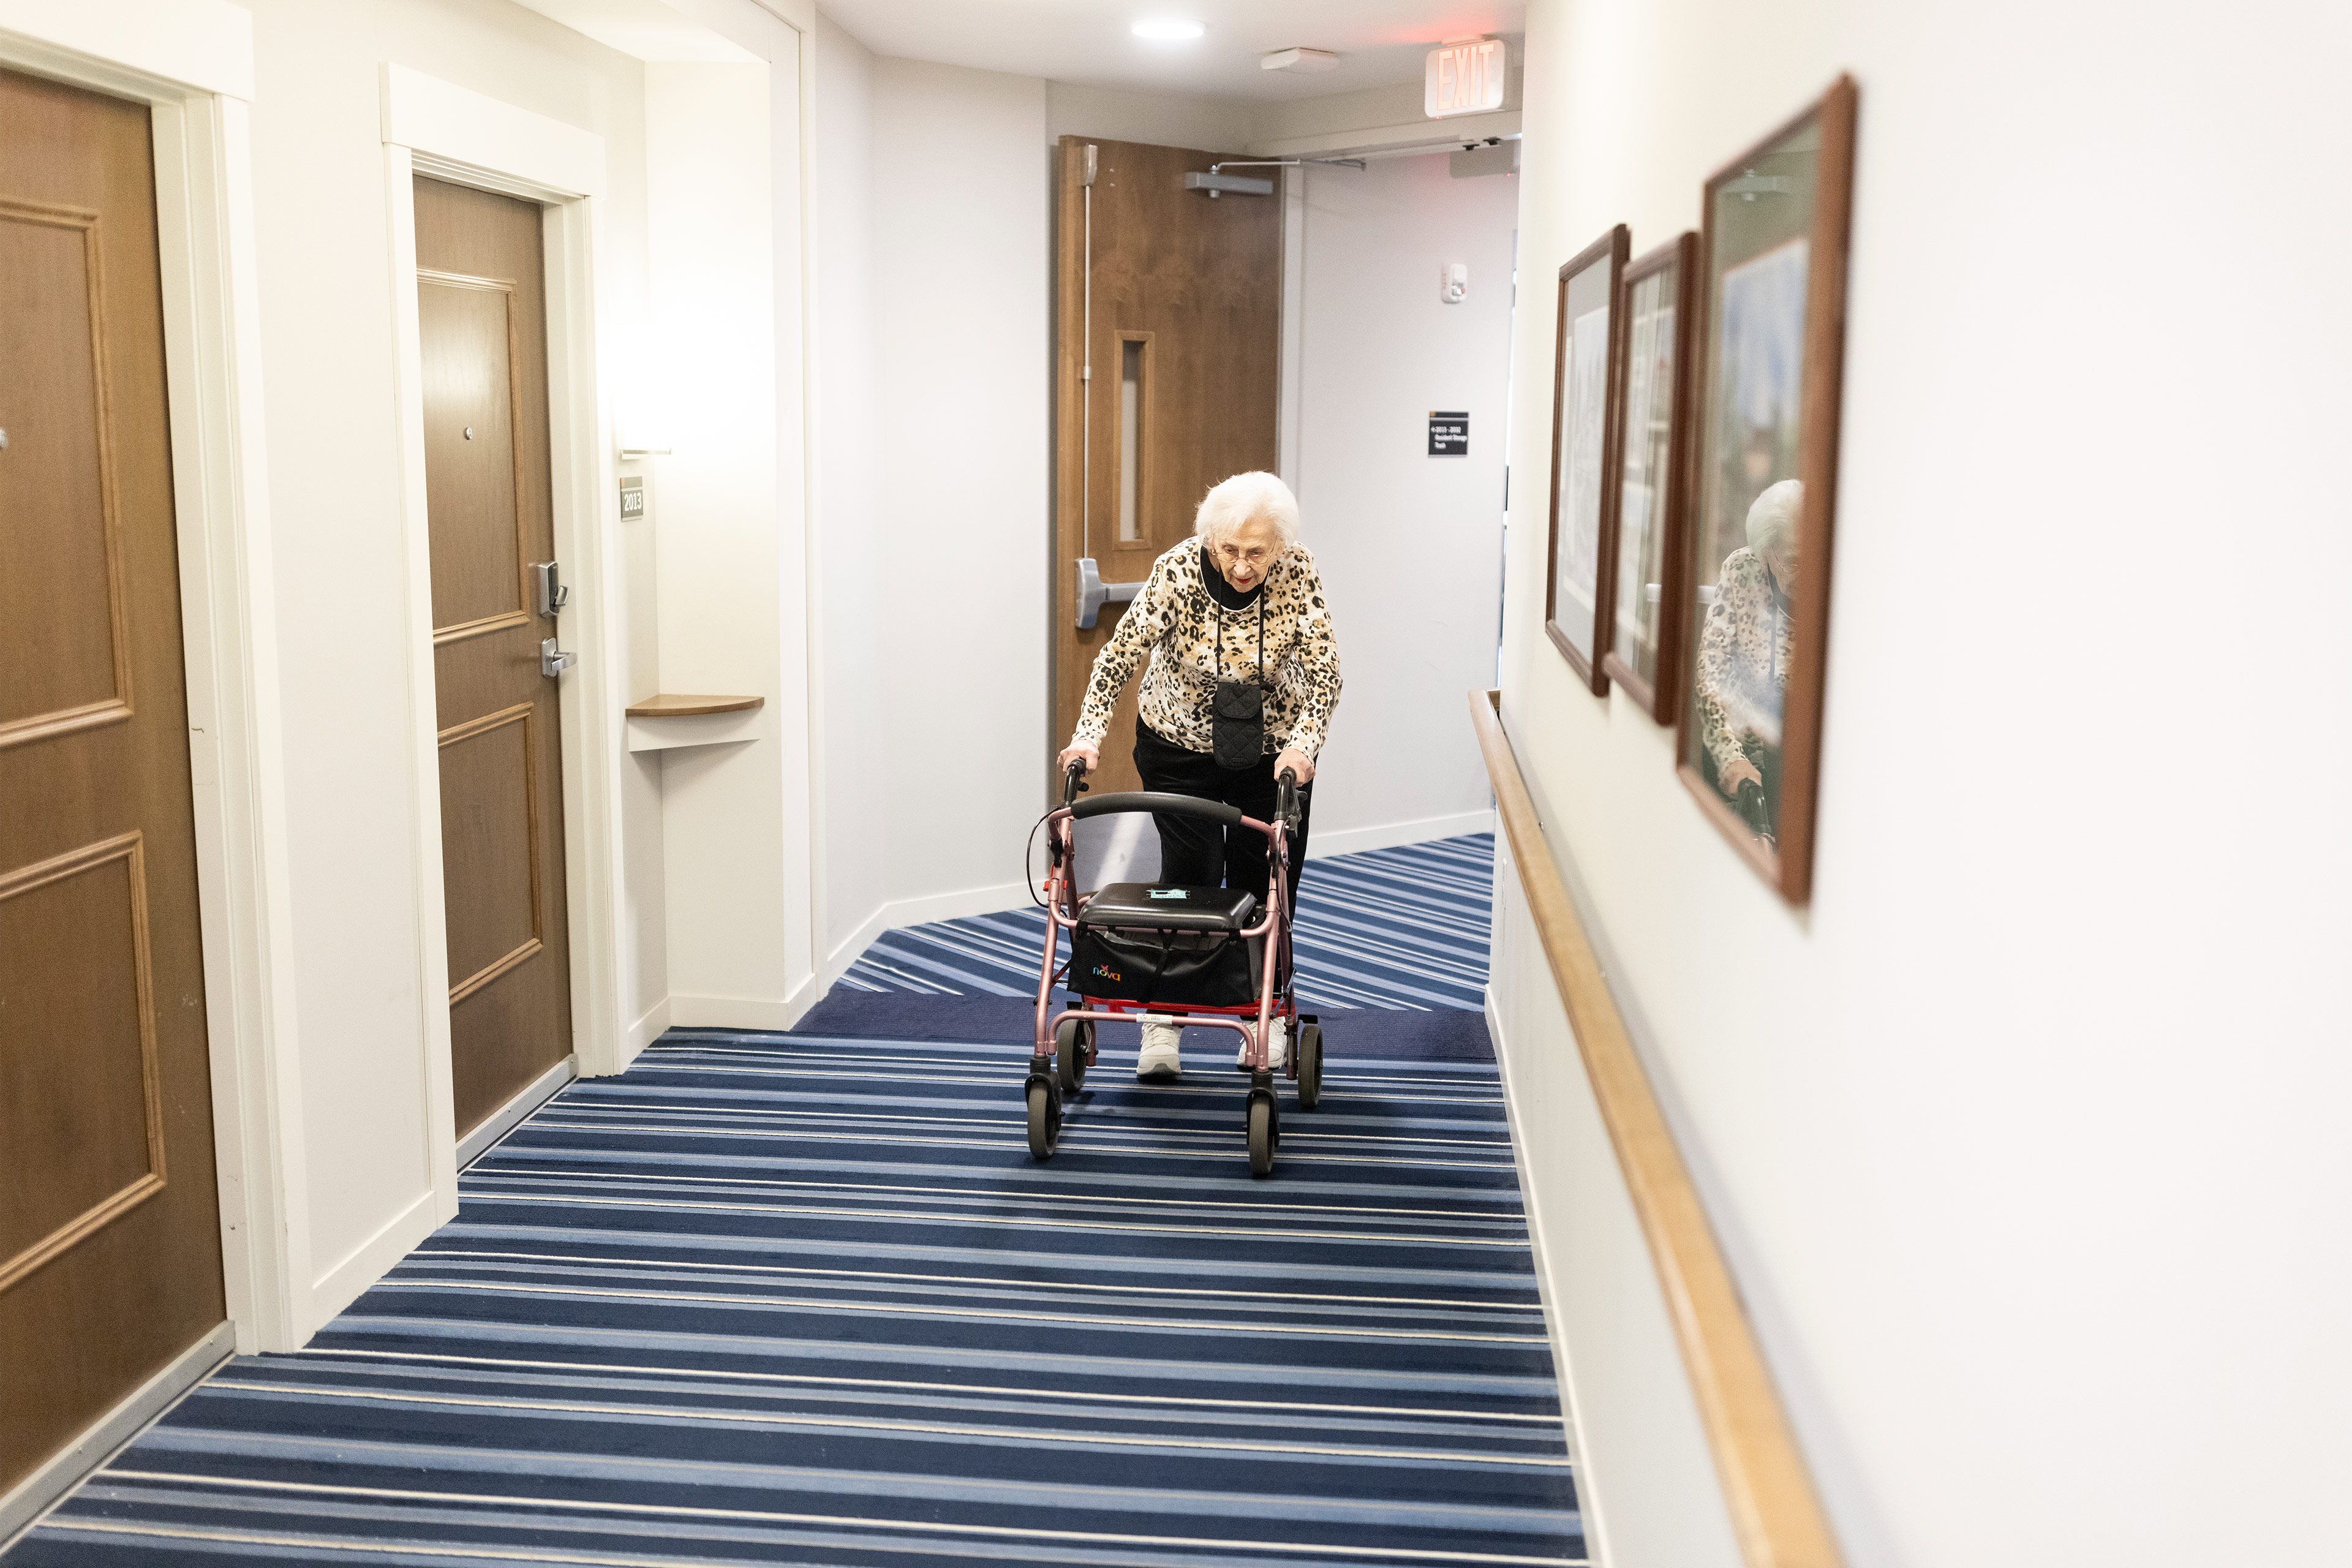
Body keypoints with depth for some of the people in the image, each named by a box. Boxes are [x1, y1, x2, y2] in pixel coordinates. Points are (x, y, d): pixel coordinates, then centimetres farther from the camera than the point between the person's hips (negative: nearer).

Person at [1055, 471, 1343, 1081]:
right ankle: (1163, 1019, 7)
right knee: (1190, 874, -5)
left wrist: (1303, 743, -37)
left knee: (1262, 882, 5)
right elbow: (1121, 653, -24)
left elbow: (1324, 670, -22)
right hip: (1179, 742, -1)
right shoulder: (1178, 571, -25)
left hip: (1272, 748, 1)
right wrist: (1090, 734, -35)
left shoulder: (1297, 574, -21)